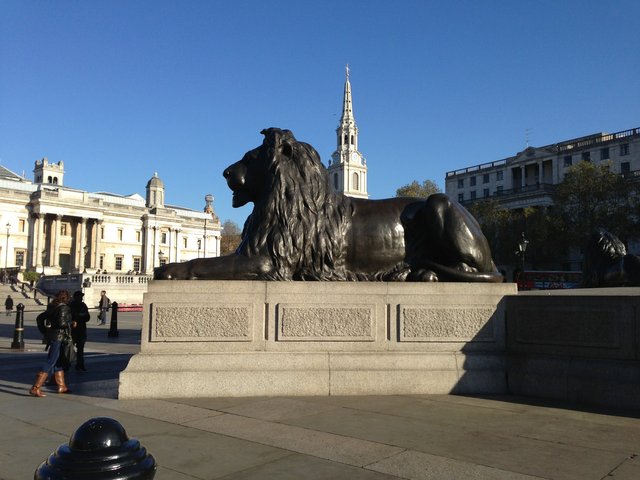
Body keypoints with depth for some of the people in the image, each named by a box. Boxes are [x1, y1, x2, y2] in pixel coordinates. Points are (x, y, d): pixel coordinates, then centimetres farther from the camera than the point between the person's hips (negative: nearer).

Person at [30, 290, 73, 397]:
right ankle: (35, 388, -10)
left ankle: (61, 386, 25)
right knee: (50, 362, -7)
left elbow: (39, 318, 14)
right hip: (58, 337, -9)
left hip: (50, 336, 9)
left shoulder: (52, 307, 11)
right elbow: (61, 322, -23)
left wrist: (44, 332, 16)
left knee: (59, 362, 17)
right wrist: (69, 323, -3)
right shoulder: (64, 308, -12)